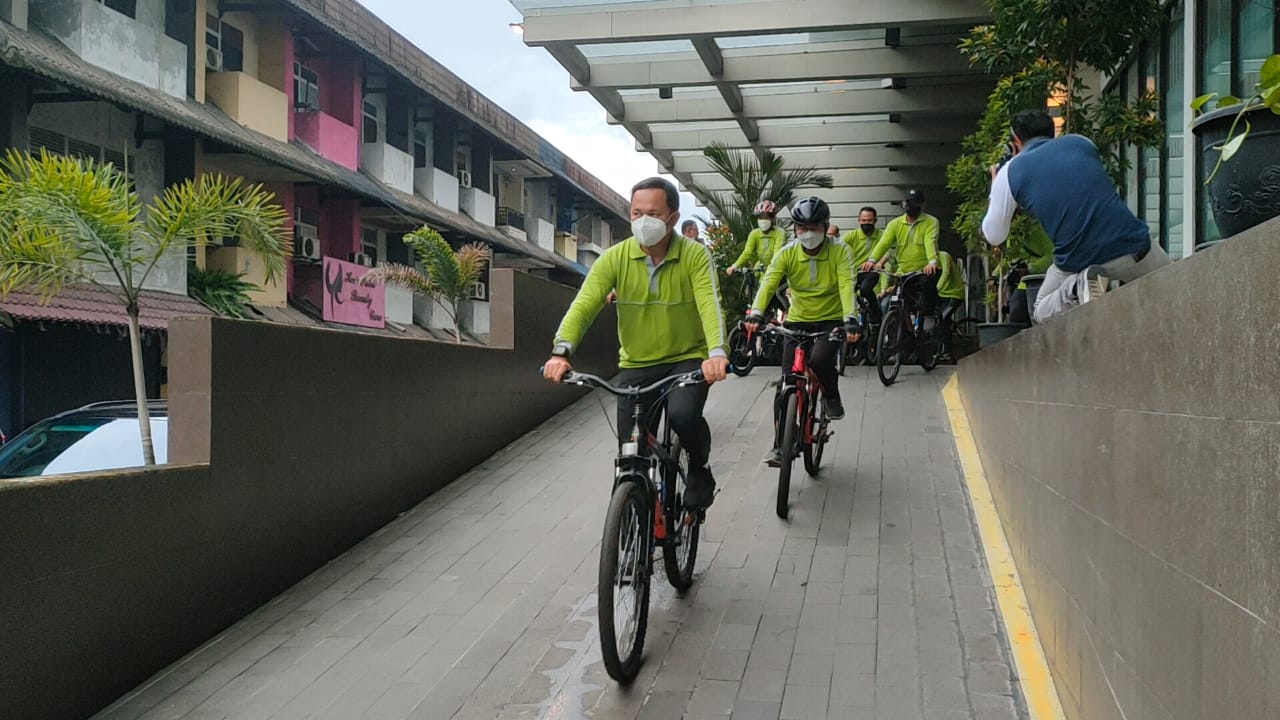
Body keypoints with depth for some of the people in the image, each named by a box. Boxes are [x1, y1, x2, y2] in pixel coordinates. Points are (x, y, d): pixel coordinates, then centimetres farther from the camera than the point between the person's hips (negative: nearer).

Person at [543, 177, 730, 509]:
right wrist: (562, 350, -35)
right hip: (636, 365, 2)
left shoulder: (695, 255, -12)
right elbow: (584, 305, -18)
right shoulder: (615, 257, -8)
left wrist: (717, 352, -45)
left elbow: (710, 304, -26)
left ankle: (699, 470, 1)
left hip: (687, 358, -2)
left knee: (683, 415, -31)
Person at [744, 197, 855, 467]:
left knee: (820, 359, -32)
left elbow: (846, 285, -25)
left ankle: (832, 398, 0)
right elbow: (768, 283, -22)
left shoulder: (839, 251, -13)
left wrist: (849, 319, -43)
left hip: (831, 320, -2)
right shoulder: (787, 253, -9)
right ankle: (780, 444, 6)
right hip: (797, 321, 2)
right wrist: (756, 313, -41)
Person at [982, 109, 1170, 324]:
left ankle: (1077, 286, -5)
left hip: (1077, 263, -3)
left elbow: (994, 236, 14)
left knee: (1040, 313, 24)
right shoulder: (1081, 141, 14)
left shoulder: (1009, 172, 5)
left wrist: (995, 191, 29)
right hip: (1134, 247, 3)